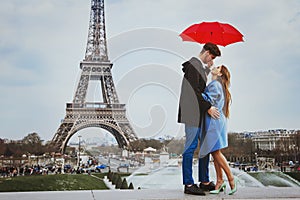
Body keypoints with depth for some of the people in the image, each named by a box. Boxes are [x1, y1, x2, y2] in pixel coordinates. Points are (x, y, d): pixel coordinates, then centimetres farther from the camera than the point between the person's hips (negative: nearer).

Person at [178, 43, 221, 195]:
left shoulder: (201, 67, 19)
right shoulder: (193, 65, -13)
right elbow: (195, 91, -19)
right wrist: (208, 107, -17)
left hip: (202, 113, 10)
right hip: (192, 113, -10)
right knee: (190, 147, -5)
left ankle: (204, 180, 22)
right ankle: (188, 184, 2)